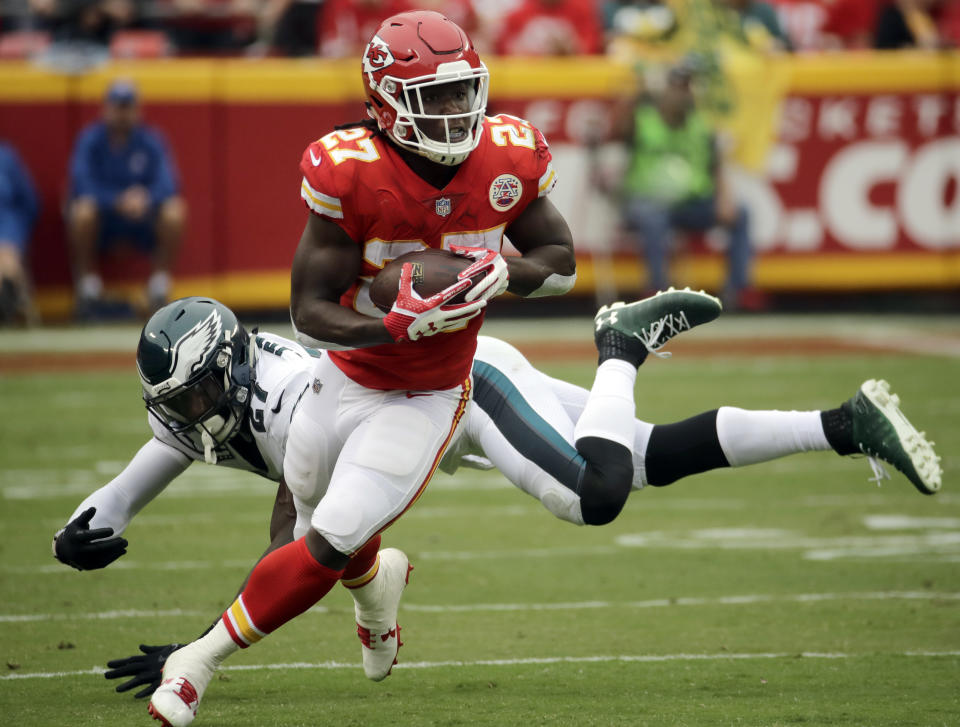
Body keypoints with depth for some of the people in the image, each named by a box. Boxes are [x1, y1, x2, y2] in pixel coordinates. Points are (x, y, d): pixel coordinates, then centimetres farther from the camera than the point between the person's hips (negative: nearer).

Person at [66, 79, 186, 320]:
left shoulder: (151, 140, -2)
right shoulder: (90, 139, -6)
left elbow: (168, 183, -15)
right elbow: (82, 185, -20)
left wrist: (146, 198, -38)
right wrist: (118, 202, -36)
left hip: (144, 222, 1)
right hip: (101, 222, -1)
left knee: (174, 212, -28)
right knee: (82, 209, -34)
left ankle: (159, 287, -12)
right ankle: (88, 288, -18)